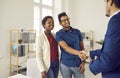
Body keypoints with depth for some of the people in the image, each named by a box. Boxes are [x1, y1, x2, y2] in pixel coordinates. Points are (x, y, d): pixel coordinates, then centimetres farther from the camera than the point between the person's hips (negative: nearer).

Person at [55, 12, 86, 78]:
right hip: (65, 65, -2)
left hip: (78, 64, 2)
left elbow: (82, 48, 8)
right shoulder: (59, 34, -6)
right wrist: (78, 53, -37)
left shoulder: (77, 32, 4)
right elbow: (66, 48, -20)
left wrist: (83, 62, -2)